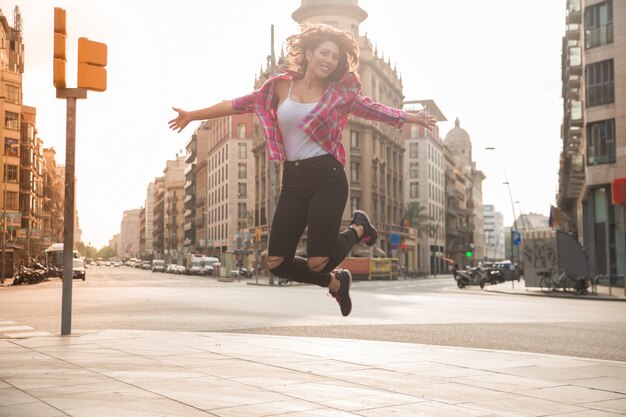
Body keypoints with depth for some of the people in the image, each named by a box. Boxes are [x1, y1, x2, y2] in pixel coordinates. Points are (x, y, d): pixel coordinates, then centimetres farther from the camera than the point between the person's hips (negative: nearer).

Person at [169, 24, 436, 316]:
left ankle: (358, 229, 20)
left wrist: (414, 118, 8)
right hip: (292, 181, 3)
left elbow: (374, 110, 13)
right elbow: (243, 104, 12)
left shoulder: (340, 92, 3)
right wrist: (193, 115, 16)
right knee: (277, 264, -1)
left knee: (318, 262, -13)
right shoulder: (281, 85, 6)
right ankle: (335, 283, 27)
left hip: (327, 177, -3)